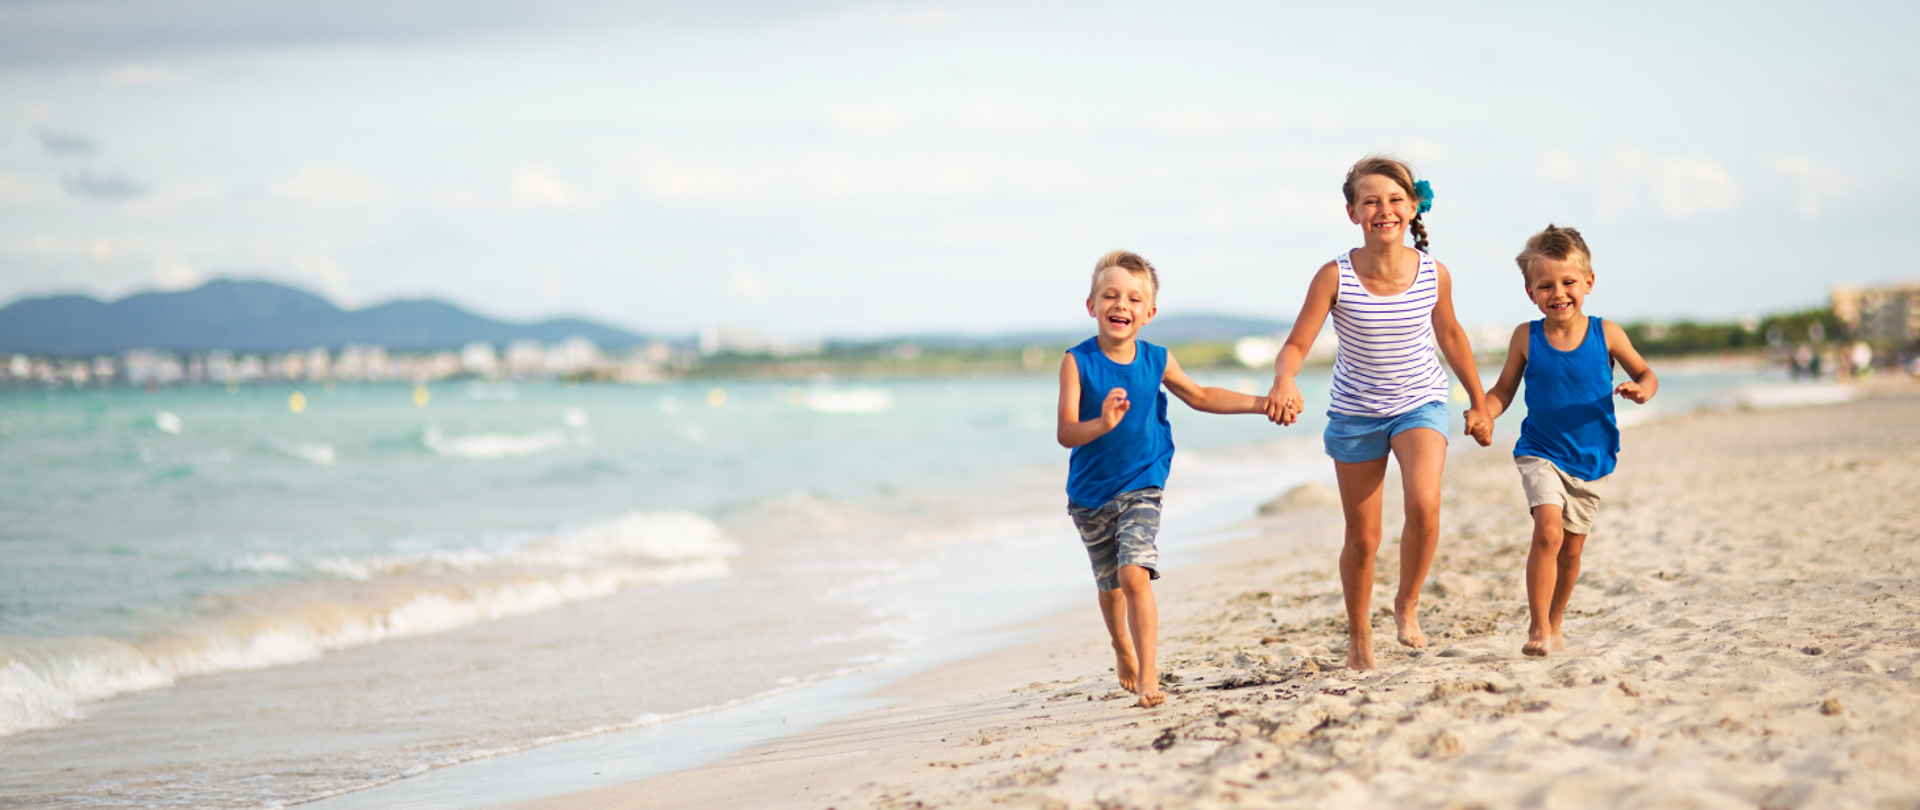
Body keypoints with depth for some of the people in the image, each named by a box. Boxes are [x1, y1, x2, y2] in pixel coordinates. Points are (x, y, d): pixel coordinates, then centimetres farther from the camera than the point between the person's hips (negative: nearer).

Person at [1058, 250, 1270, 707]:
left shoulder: (1157, 361, -4)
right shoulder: (1078, 362, -13)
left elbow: (1200, 398, 13)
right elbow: (1065, 433, -21)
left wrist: (1261, 404, 9)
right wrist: (1102, 424, -42)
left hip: (1141, 486, 0)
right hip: (1089, 493, 0)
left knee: (1134, 574, -19)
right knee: (1110, 584, 17)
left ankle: (1147, 675, -16)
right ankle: (1123, 648, 46)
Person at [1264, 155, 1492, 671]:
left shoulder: (1434, 275, -13)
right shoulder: (1335, 277, -19)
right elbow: (1296, 345, -18)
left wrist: (1478, 405, 16)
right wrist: (1284, 382, -42)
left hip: (1420, 403, 0)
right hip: (1355, 414, 0)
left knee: (1424, 502, -26)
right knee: (1362, 537, 9)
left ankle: (1407, 605, -1)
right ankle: (1359, 638, 33)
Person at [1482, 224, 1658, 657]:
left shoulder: (1605, 334, -7)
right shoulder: (1526, 338, -6)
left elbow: (1645, 374, 5)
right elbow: (1503, 390, 4)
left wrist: (1641, 389, -18)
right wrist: (1484, 413, -17)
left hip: (1591, 459, 2)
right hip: (1540, 453, -2)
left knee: (1571, 548, 12)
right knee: (1548, 529, -23)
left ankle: (1554, 623, 35)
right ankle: (1537, 627, -16)